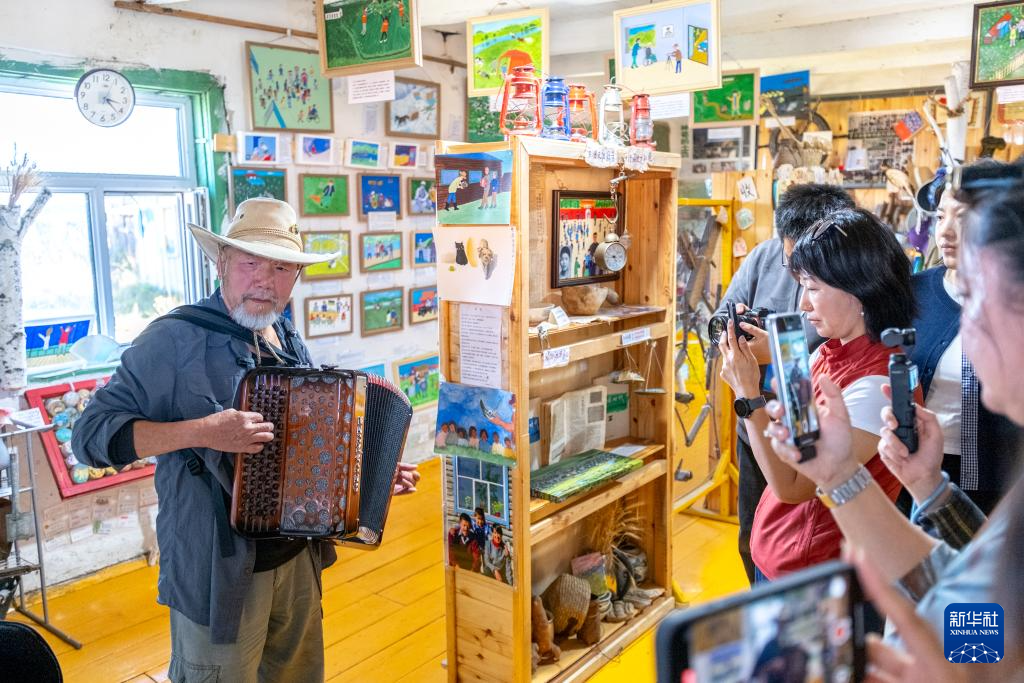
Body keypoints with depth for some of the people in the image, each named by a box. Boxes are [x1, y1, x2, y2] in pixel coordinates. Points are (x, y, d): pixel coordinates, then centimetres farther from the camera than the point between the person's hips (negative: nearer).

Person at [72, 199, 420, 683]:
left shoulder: (290, 343, 6)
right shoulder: (176, 339, -15)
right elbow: (92, 434, -18)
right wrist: (200, 431, -30)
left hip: (298, 561, 7)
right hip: (217, 571, -6)